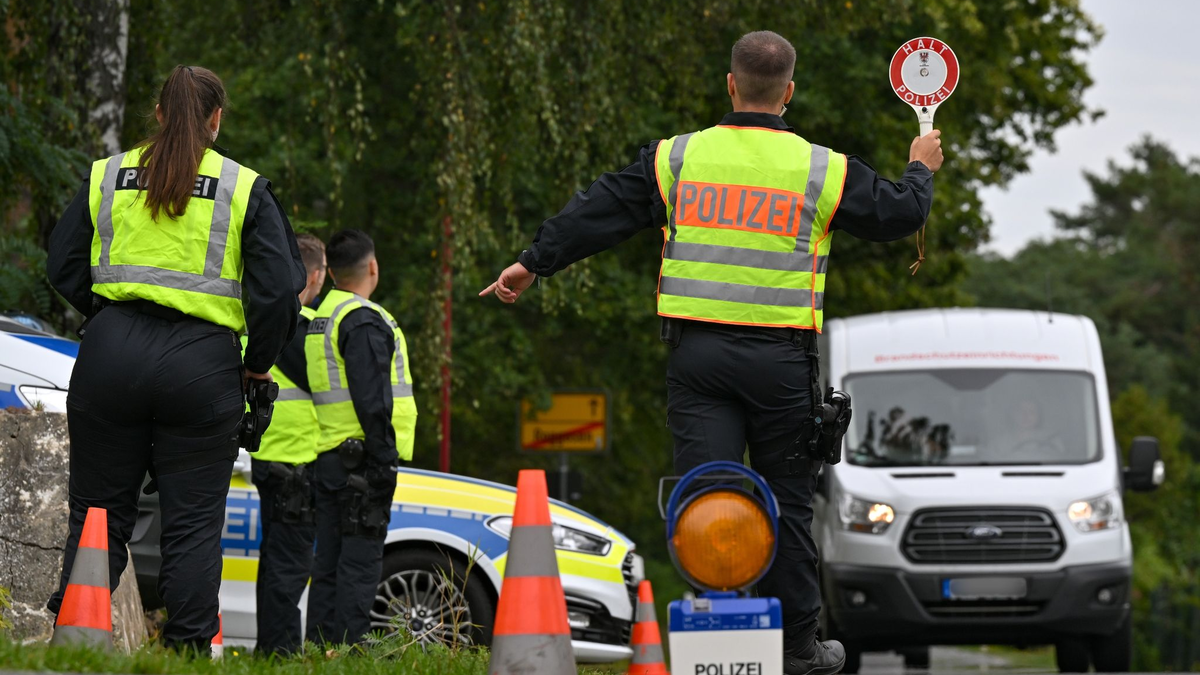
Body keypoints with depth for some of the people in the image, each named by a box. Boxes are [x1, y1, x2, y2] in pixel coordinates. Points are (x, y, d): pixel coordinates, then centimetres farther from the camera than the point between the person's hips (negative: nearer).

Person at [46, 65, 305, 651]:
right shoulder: (245, 189, 1)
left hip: (110, 355, 2)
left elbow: (63, 267, 9)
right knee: (194, 521, 4)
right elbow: (279, 287, -4)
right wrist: (259, 363, 9)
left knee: (99, 510, 8)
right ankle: (188, 644, 0)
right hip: (201, 364, -2)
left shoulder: (107, 176, 7)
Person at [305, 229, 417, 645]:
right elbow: (370, 397, -18)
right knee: (360, 562, -9)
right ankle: (347, 648, -12)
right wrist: (384, 458, -18)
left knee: (329, 563, 11)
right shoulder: (363, 320, -11)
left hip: (329, 460, 9)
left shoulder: (321, 318, 19)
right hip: (362, 458, -9)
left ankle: (320, 647, 11)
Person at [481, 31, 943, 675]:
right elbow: (899, 214, 12)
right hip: (781, 357, -1)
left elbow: (599, 212, 5)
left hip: (696, 353, 1)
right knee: (787, 501, 9)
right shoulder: (824, 170, 0)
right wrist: (921, 170, 34)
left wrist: (533, 262, 16)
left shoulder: (676, 158, 2)